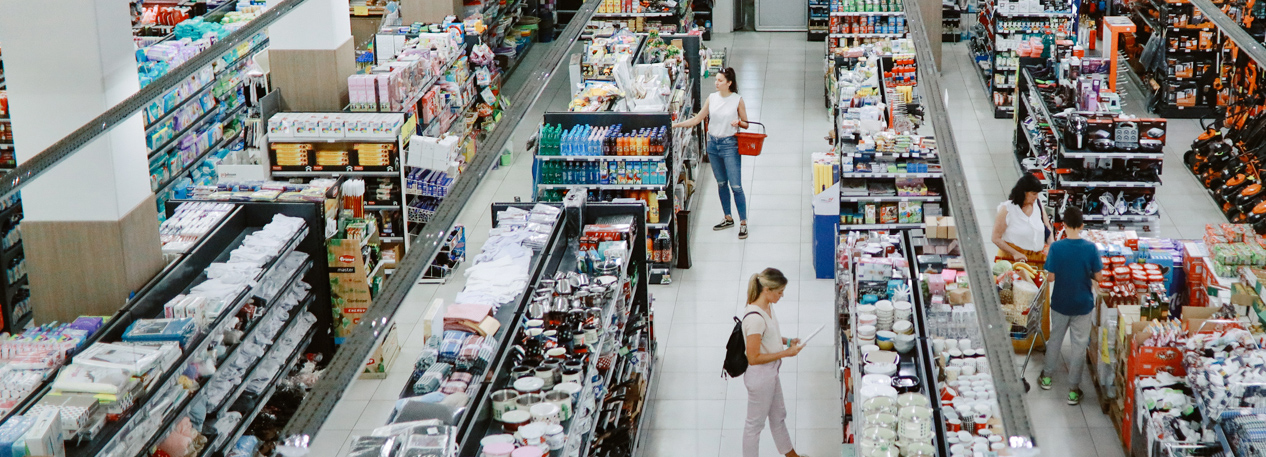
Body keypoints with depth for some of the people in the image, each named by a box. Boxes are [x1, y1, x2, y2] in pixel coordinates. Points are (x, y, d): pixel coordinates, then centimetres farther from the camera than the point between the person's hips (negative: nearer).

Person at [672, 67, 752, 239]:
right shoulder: (712, 98, 4)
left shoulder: (737, 100, -6)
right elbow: (697, 119, 8)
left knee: (736, 186, -7)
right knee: (721, 184, 14)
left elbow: (745, 124, 0)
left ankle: (743, 223, 1)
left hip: (730, 144, -5)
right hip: (713, 143, 5)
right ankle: (728, 219, 28)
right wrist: (676, 125, 0)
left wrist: (738, 123, -22)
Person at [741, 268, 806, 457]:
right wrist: (785, 353, -24)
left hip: (771, 374, 10)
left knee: (778, 415, 29)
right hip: (760, 377, -10)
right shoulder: (754, 318, -32)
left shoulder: (768, 306, -3)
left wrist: (786, 341, -2)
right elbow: (753, 358, -29)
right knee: (755, 423, 10)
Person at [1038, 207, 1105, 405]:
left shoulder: (1056, 247, -17)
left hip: (1060, 303, 0)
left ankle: (1047, 377, 37)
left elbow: (1050, 277, -13)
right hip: (1083, 305, 0)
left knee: (1055, 339, 21)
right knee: (1079, 345, 10)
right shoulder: (1090, 248, -15)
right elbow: (1098, 277, -8)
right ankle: (1073, 389, 14)